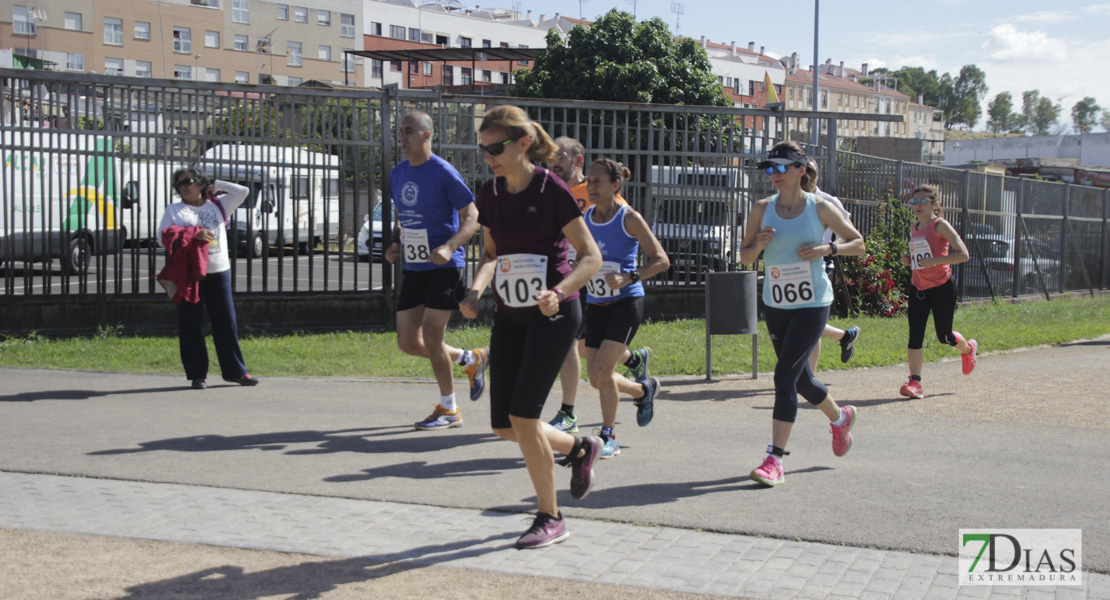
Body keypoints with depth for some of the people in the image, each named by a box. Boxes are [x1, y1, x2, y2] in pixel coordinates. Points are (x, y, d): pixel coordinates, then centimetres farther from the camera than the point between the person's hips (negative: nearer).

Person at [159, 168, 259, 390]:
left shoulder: (218, 205, 14)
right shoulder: (173, 210, 9)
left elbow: (242, 192, 10)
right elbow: (163, 237, -3)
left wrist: (216, 185, 11)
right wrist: (193, 234, -15)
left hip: (218, 272, 1)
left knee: (226, 322, 2)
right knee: (191, 326, -1)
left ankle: (235, 371, 11)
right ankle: (197, 374, 7)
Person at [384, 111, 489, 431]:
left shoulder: (443, 173, -12)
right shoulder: (397, 173, 10)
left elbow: (472, 218, -12)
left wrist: (449, 247, -27)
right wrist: (396, 244, 4)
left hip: (443, 268, -7)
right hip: (411, 268, 7)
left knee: (431, 337, -8)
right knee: (408, 342, 4)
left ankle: (449, 409, 10)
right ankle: (471, 360, 28)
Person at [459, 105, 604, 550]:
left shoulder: (551, 190, -12)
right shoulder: (489, 195, 5)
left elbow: (591, 256, -10)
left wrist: (558, 292, -27)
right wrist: (476, 289, -2)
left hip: (552, 314, -6)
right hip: (508, 316, 7)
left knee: (523, 416, -13)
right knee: (504, 427, 4)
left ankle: (550, 518, 4)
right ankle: (580, 449, 33)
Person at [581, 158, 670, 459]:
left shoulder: (629, 218, -8)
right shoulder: (585, 217, 7)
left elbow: (661, 260, -10)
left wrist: (628, 278, -24)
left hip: (626, 302, -6)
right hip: (595, 305, 6)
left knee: (602, 371, -15)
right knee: (597, 379, 3)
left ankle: (608, 437, 7)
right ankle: (644, 390, 32)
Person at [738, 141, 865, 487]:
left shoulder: (820, 208, -5)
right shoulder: (762, 209, 2)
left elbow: (858, 243, 4)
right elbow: (744, 256, 7)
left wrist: (828, 249, -14)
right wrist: (758, 245, -15)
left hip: (812, 305, -5)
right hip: (775, 305, 5)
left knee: (785, 376, -15)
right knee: (800, 379, 16)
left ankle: (775, 459, -12)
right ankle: (841, 418, 46)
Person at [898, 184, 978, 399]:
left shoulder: (940, 225, -10)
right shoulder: (914, 228, 10)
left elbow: (963, 254, -17)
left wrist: (935, 261, -28)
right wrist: (908, 259, 4)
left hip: (942, 287, -5)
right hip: (918, 286, 5)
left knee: (944, 336, 7)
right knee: (915, 334, -9)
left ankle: (968, 348, 41)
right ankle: (915, 382, -10)